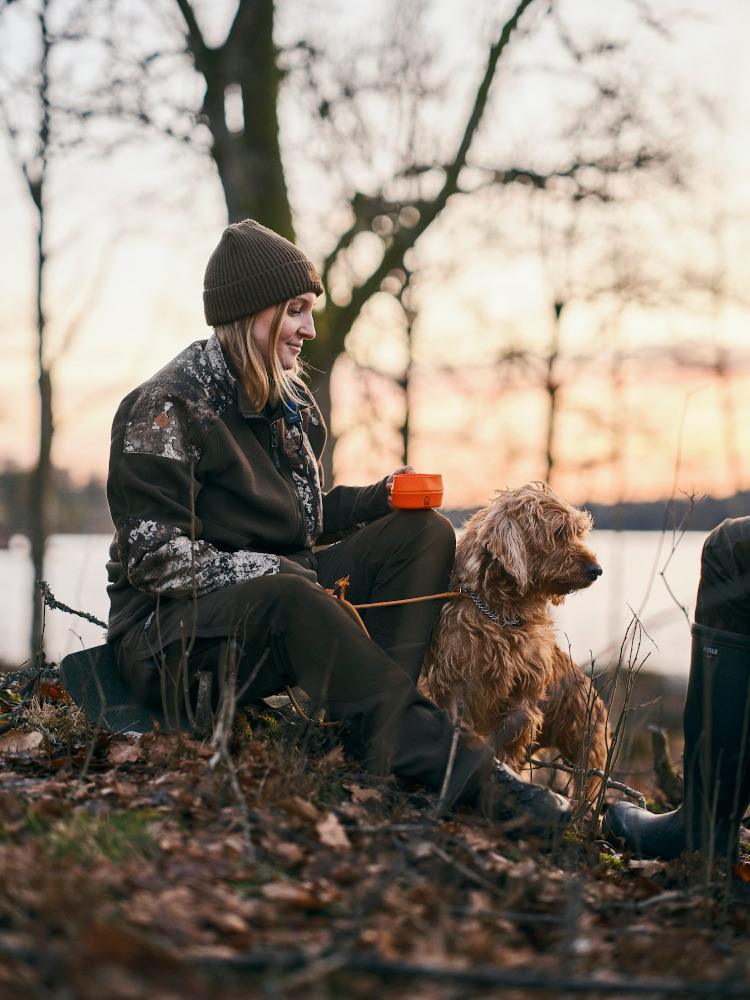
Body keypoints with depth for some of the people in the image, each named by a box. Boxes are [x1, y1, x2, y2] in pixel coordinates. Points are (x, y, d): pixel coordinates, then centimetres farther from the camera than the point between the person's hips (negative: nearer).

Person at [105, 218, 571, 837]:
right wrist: (267, 570, -25)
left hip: (276, 597, 8)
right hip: (171, 631, -8)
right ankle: (458, 770, -44)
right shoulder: (168, 407, -11)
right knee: (288, 598, -41)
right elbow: (155, 555, -18)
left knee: (426, 532, -8)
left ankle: (371, 726, -27)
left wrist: (383, 497, 1)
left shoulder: (290, 402, 15)